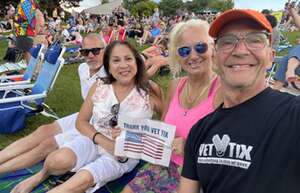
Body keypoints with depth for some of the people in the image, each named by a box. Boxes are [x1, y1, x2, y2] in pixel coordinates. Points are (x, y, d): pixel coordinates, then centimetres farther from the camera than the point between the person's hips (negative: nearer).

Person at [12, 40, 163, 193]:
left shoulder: (149, 91, -12)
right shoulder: (98, 88, -6)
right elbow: (81, 122, 0)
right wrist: (105, 142, -15)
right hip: (94, 140, 2)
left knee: (84, 179, -27)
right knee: (59, 160, -27)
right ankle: (41, 175, 9)